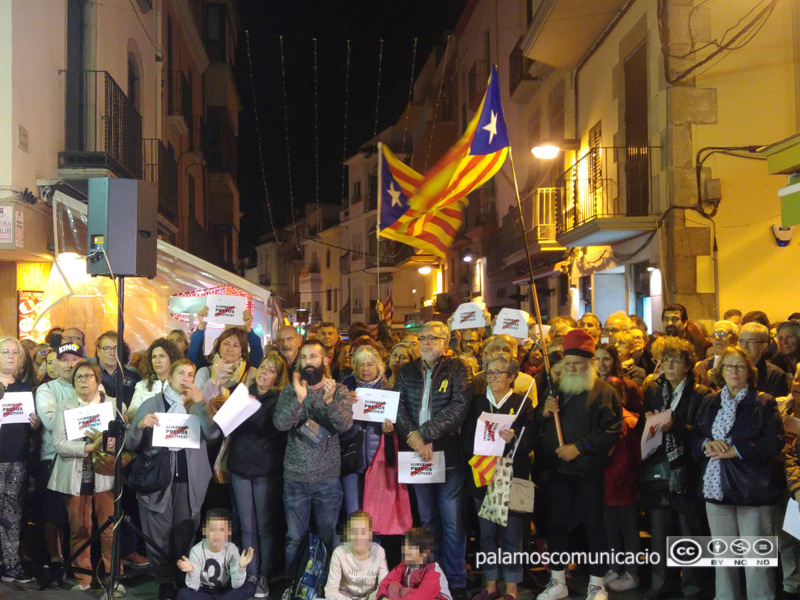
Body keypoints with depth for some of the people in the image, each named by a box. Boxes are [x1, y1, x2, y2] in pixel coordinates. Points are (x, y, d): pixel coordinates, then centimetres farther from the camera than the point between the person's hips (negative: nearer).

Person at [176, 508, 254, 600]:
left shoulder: (231, 549, -16)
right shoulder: (197, 550, -19)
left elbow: (236, 585, -21)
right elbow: (193, 587, -22)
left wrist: (241, 567, -39)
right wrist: (191, 571, -42)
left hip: (225, 592, 1)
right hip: (203, 592, -1)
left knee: (248, 589, -25)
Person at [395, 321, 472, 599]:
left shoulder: (457, 369, -2)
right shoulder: (407, 372, 11)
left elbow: (459, 407, -15)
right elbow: (398, 407, 1)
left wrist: (424, 433, -17)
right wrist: (413, 437, -15)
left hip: (449, 455, -4)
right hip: (417, 456, 4)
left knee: (452, 521, -1)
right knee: (427, 520, 13)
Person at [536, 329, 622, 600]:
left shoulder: (603, 392, -4)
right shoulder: (555, 389, 14)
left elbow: (611, 430, -12)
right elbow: (537, 425, 19)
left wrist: (580, 447, -18)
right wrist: (543, 412, -3)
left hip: (589, 471, -5)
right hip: (557, 470, 5)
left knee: (593, 526, 3)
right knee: (556, 525, 10)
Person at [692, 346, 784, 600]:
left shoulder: (764, 403, -2)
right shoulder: (709, 402, 13)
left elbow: (774, 441, -11)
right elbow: (694, 436, 12)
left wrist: (735, 450, -19)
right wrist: (706, 444, -11)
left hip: (753, 489, -5)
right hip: (717, 487, 5)